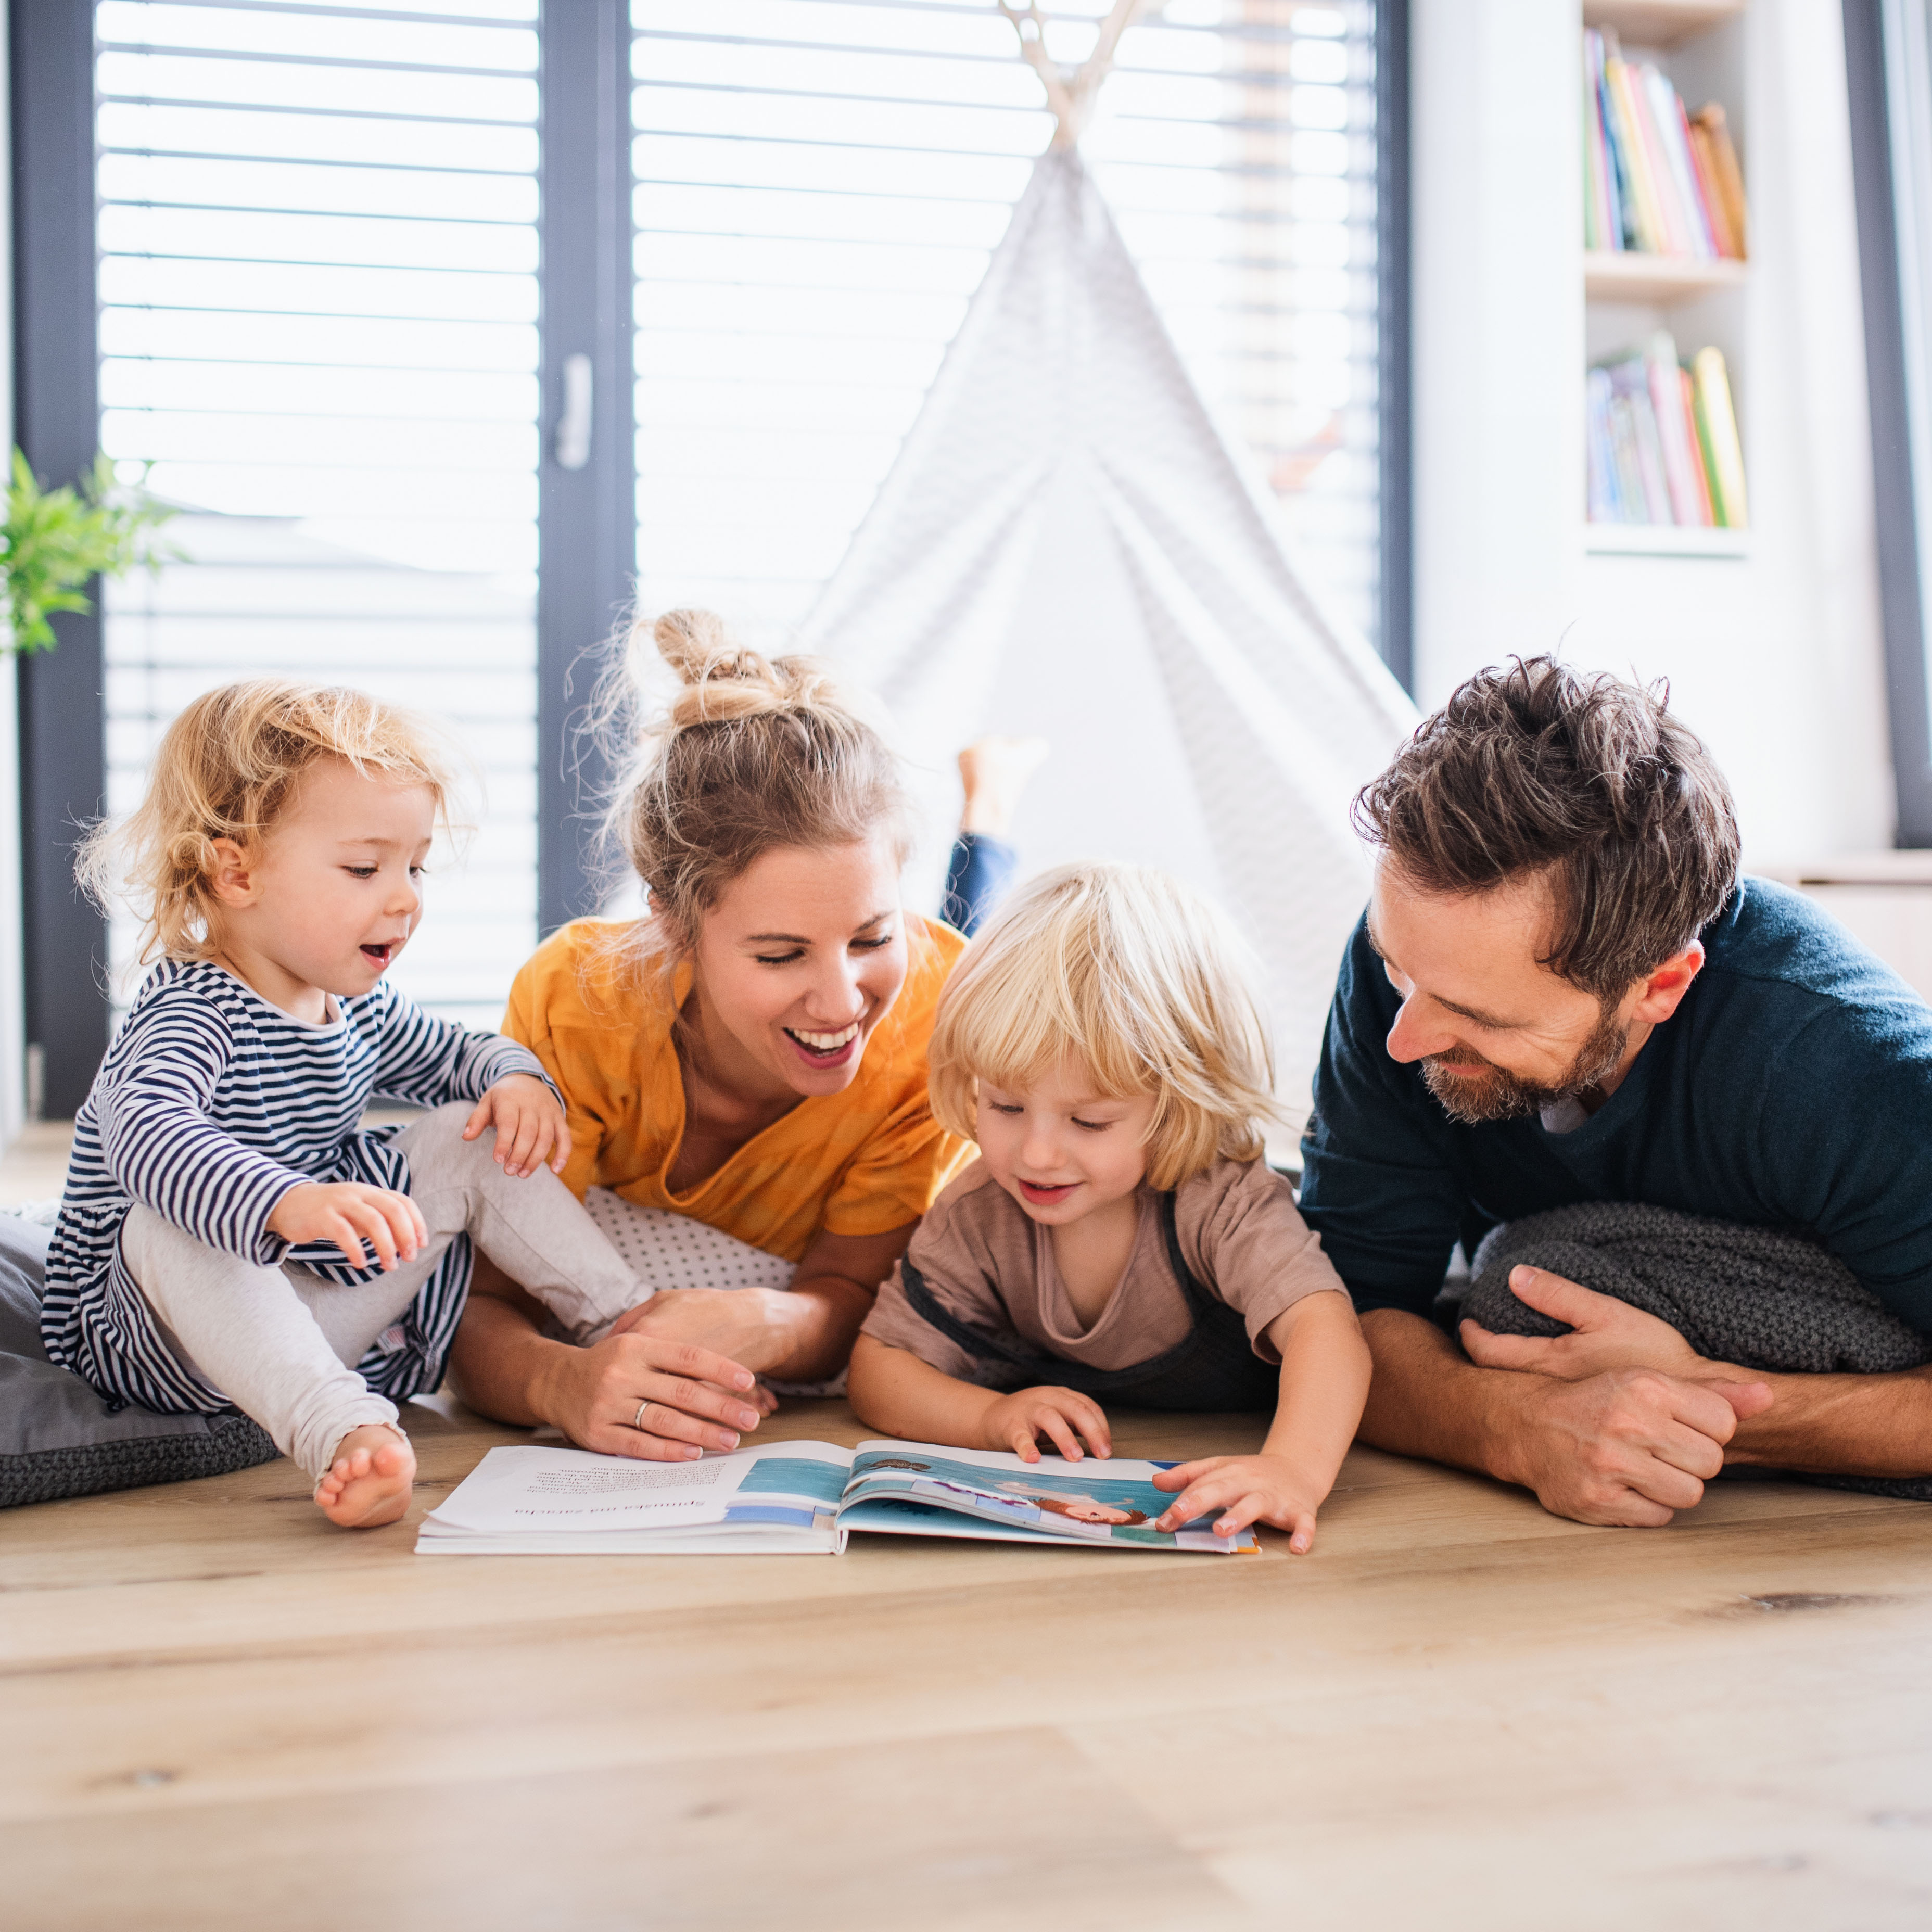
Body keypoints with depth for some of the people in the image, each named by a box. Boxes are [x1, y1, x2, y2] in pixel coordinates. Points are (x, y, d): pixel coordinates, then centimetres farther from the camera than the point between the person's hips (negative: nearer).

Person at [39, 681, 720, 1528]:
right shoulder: (187, 1016, -23)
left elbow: (456, 1052, 23)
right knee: (168, 1231, -39)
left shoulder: (359, 1007, 4)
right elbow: (145, 1135, -45)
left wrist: (518, 1078, -3)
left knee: (470, 1136, 1)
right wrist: (286, 1203, -63)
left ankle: (625, 1324, -1)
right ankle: (344, 1434, -53)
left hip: (329, 1315, 7)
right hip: (160, 1346, -7)